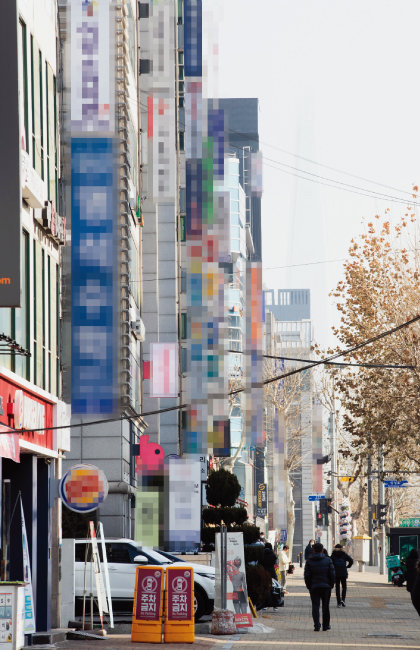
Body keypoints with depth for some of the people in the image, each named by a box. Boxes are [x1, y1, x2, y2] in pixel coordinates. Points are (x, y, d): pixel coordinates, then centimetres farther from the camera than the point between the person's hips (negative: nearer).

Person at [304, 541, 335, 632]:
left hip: (314, 587, -1)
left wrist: (308, 586, 5)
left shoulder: (309, 561, -2)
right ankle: (326, 625, 17)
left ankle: (317, 625, -12)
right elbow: (332, 574, -2)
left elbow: (307, 575, -3)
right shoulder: (328, 560, -1)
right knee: (325, 606, 11)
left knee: (315, 605, 1)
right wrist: (331, 585, 7)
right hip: (326, 586, 1)